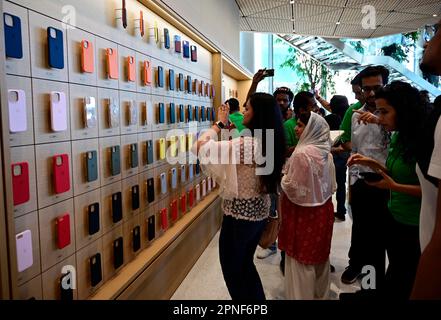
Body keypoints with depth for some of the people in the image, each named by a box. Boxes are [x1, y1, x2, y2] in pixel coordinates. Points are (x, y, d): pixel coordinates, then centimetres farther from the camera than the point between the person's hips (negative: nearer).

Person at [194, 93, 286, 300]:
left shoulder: (245, 144, -26)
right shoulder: (271, 143, 0)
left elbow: (201, 147, -26)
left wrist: (219, 123, -13)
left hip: (240, 216, -8)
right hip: (260, 212, 8)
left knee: (232, 268, 15)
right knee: (245, 264, 27)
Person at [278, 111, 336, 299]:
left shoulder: (302, 153, -22)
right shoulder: (326, 152, 4)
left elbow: (292, 188, -19)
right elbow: (331, 185, 11)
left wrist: (282, 177, -2)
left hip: (304, 212, -8)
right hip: (322, 209, 8)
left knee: (301, 259, 7)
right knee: (319, 255, 19)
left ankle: (302, 295, 19)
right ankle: (320, 293, 34)